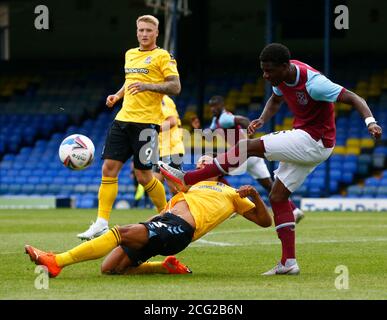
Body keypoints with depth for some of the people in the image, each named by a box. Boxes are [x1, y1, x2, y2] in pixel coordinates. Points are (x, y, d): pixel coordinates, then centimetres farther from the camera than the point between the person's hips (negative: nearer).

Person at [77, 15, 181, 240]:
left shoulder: (162, 56, -3)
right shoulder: (130, 54, 18)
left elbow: (175, 87, -11)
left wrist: (147, 86, -22)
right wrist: (117, 95, 17)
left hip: (146, 122, -7)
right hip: (123, 120, 7)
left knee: (143, 175, -4)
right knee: (109, 168, -2)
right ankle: (102, 223, -2)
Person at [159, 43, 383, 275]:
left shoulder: (313, 82, -24)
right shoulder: (282, 76, 1)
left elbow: (353, 98, -22)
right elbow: (275, 101, 22)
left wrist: (370, 122, -38)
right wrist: (263, 120, 2)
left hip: (314, 142, -9)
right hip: (305, 141, 9)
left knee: (247, 147, -15)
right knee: (277, 197, 6)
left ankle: (187, 179, -10)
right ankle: (289, 262, 3)